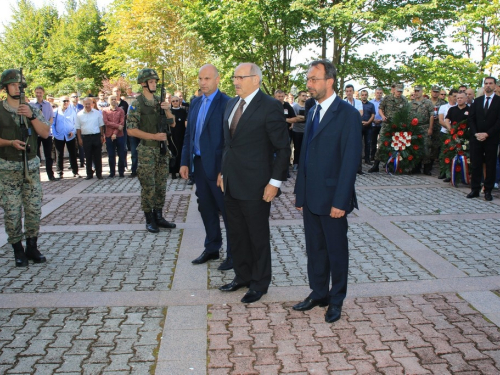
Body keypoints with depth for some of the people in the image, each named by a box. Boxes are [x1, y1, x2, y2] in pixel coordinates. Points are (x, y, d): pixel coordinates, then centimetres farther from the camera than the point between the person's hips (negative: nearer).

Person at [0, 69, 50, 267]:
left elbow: (45, 133, -1)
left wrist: (32, 116, -14)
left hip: (31, 165, 3)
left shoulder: (32, 109, 7)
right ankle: (18, 250, 11)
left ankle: (32, 247, 16)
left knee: (34, 208, 4)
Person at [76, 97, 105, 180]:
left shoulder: (97, 113, 3)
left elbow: (101, 126, 6)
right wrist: (79, 139, 0)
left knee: (97, 156, 4)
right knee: (88, 157, 7)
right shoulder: (79, 115, 3)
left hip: (96, 136, 0)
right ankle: (89, 174, 15)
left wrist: (102, 136, 2)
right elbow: (78, 128, 4)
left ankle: (99, 173, 11)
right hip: (85, 137, 1)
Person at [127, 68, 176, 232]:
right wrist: (154, 136, -17)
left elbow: (172, 123, 10)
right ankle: (149, 220, 10)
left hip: (162, 150, 6)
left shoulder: (160, 102, 9)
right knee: (148, 187, 0)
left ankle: (158, 217, 21)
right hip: (146, 151, -6)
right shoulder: (136, 104, -8)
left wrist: (167, 109, -9)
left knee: (161, 186, 11)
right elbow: (131, 130, -14)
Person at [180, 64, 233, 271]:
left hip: (218, 166, -7)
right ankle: (212, 248, 31)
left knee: (227, 210, 4)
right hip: (199, 163, 8)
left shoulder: (226, 103, -12)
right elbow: (189, 134, 15)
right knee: (206, 208, 16)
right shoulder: (196, 103, 12)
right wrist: (185, 162, 10)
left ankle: (233, 253, 16)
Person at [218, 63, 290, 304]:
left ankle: (259, 283, 24)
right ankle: (242, 276, 34)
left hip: (255, 186, -7)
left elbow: (283, 148, -12)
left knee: (258, 236, 7)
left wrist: (275, 182, -16)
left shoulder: (270, 107, -12)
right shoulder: (232, 104, 11)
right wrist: (223, 172, 15)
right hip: (231, 184, 7)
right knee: (236, 234, 16)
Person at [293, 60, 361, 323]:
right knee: (314, 249, 16)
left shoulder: (347, 114, -13)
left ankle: (336, 300, 25)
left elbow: (350, 160, -17)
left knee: (336, 250, 9)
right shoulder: (313, 111, 11)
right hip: (310, 197, 7)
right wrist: (300, 192, 11)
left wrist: (340, 201, -19)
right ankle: (318, 293, 32)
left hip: (332, 198, -7)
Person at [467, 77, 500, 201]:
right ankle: (475, 189, 8)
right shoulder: (477, 101, 12)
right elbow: (471, 118, 7)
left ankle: (488, 191, 8)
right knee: (475, 164, 3)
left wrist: (487, 134, -13)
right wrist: (476, 133, -6)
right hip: (476, 138, 3)